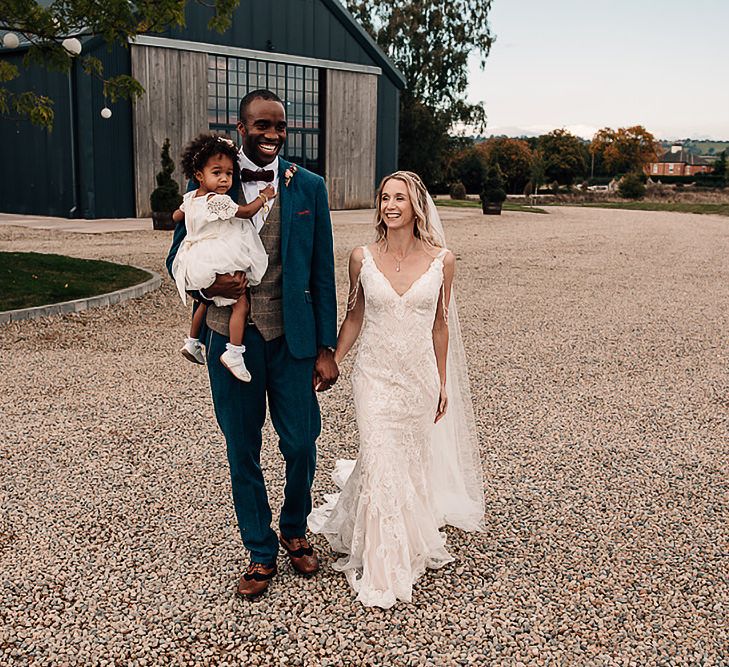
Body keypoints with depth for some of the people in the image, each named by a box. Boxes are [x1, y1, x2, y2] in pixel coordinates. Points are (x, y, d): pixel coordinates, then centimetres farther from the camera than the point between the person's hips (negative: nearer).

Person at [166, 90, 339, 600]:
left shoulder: (309, 188, 2)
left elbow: (322, 273, 3)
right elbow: (179, 258, 7)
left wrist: (326, 348, 1)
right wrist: (207, 284, -17)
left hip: (292, 337, 0)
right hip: (231, 338, 0)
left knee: (301, 445, 6)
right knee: (243, 452, 10)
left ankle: (295, 529, 37)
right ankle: (260, 551, 30)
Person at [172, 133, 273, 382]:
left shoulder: (191, 198, 8)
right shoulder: (218, 201, -19)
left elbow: (176, 216, 24)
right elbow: (246, 212, -11)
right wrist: (264, 196, 4)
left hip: (196, 265, 10)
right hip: (217, 265, -10)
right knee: (241, 303, -6)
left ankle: (192, 341, 41)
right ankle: (234, 352, -10)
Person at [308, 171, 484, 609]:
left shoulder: (442, 260, -4)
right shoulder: (363, 258, -4)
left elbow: (439, 326, 4)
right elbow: (354, 317, 8)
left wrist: (442, 384, 9)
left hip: (420, 377, 1)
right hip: (375, 375, -1)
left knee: (413, 462, 13)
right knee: (381, 463, -4)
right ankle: (380, 571, 12)